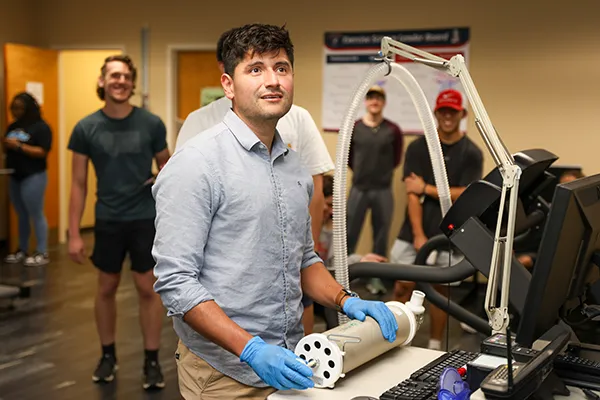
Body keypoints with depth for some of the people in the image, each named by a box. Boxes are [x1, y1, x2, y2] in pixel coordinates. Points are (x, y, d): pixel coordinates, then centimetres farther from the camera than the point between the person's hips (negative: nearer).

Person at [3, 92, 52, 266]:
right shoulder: (12, 127, 14)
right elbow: (7, 149, 17)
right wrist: (6, 146, -6)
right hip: (15, 177, 7)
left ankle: (42, 253, 0)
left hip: (33, 177, -7)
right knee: (22, 215, 12)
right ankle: (22, 250, 19)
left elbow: (43, 152, -16)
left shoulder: (40, 127, -8)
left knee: (36, 215, -4)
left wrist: (19, 146, -20)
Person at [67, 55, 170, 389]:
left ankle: (152, 361, 16)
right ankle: (108, 355, 31)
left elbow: (166, 165, 9)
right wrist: (74, 233, -3)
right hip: (108, 220, 1)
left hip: (146, 218, -1)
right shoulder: (86, 128, -4)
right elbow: (79, 183, -1)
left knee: (148, 289, 3)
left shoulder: (151, 123, -6)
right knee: (107, 288, 13)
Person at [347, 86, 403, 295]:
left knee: (381, 236, 7)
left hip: (383, 191, 0)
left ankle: (376, 278, 18)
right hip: (358, 189, 0)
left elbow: (396, 159, 8)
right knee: (349, 233, 5)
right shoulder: (353, 128, -1)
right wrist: (362, 171, 11)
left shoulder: (393, 130, -2)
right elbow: (347, 158, 10)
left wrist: (382, 172, 9)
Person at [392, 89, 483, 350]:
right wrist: (419, 235, -15)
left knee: (439, 289, 9)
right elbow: (412, 194, -7)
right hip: (413, 233, 0)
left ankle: (435, 347, 21)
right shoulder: (417, 148, 0)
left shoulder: (471, 153, 0)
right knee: (403, 287, 1)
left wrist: (426, 188, -10)